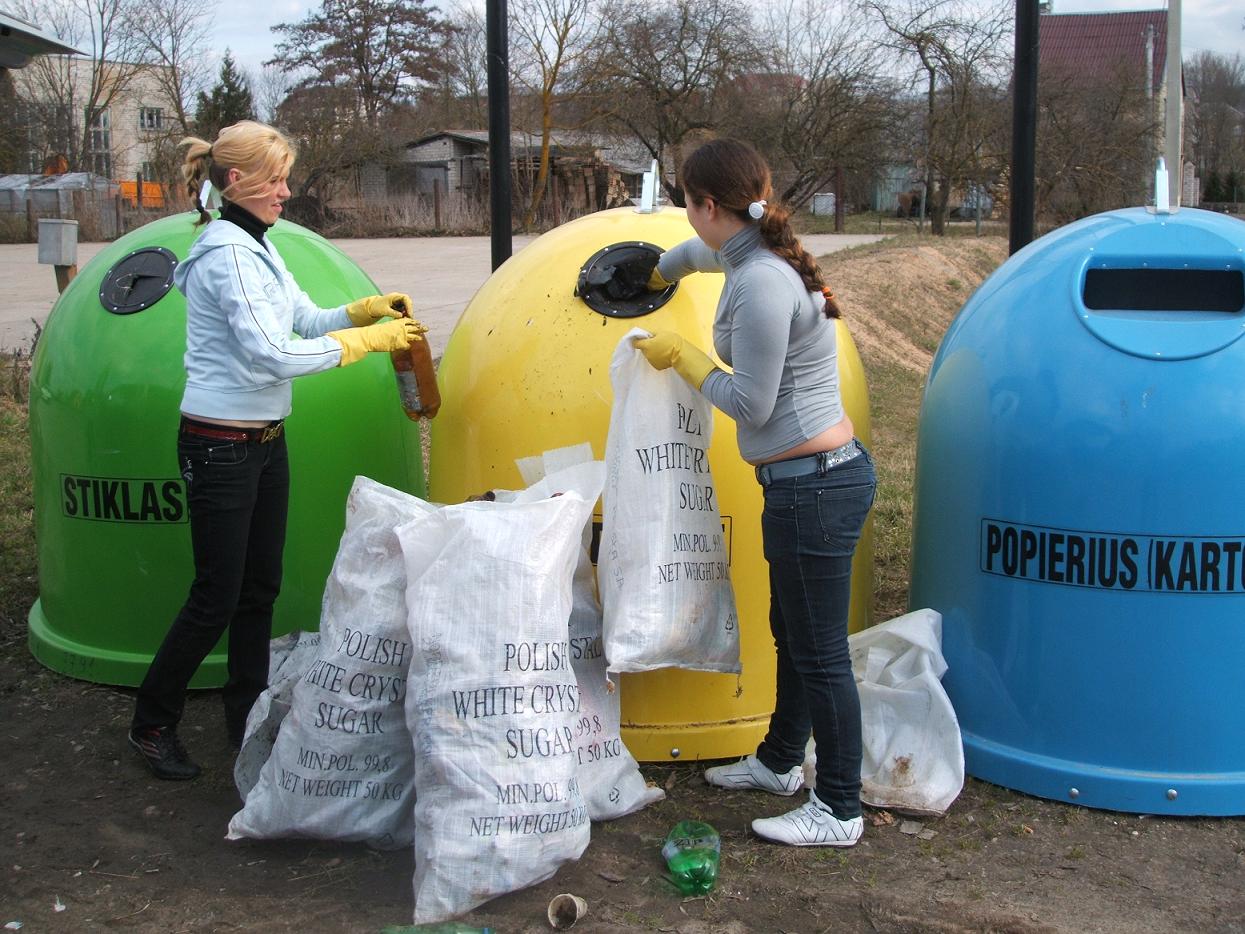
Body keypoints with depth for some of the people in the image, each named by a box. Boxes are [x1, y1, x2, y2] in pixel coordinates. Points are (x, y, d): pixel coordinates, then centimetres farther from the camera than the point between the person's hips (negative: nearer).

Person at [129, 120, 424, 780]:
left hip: (265, 441, 9)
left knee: (260, 588, 14)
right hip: (220, 447, -9)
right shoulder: (228, 255, -19)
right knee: (217, 597, 0)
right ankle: (151, 724, 18)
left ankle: (248, 718, 27)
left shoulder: (255, 248, 11)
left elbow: (304, 318, 18)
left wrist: (368, 308, 2)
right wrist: (367, 341, -19)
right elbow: (273, 354, -24)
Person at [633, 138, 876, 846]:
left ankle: (840, 812, 14)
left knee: (821, 653, 1)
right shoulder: (757, 255, 10)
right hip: (821, 477, 10)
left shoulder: (761, 283, -20)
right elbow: (707, 251, 36)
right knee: (792, 633, 24)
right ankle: (781, 761, 42)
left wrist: (682, 359, -3)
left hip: (815, 486, -10)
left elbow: (751, 405, -17)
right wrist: (660, 273, 56)